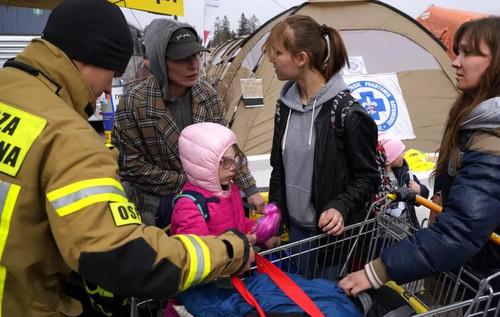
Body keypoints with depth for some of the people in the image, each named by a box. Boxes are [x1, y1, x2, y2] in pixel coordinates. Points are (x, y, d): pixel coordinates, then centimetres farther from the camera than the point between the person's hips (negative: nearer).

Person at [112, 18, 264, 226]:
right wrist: (186, 182, -17)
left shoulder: (206, 93, -8)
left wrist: (250, 189, -2)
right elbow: (130, 165, -17)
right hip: (155, 207, -4)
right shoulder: (134, 103, -22)